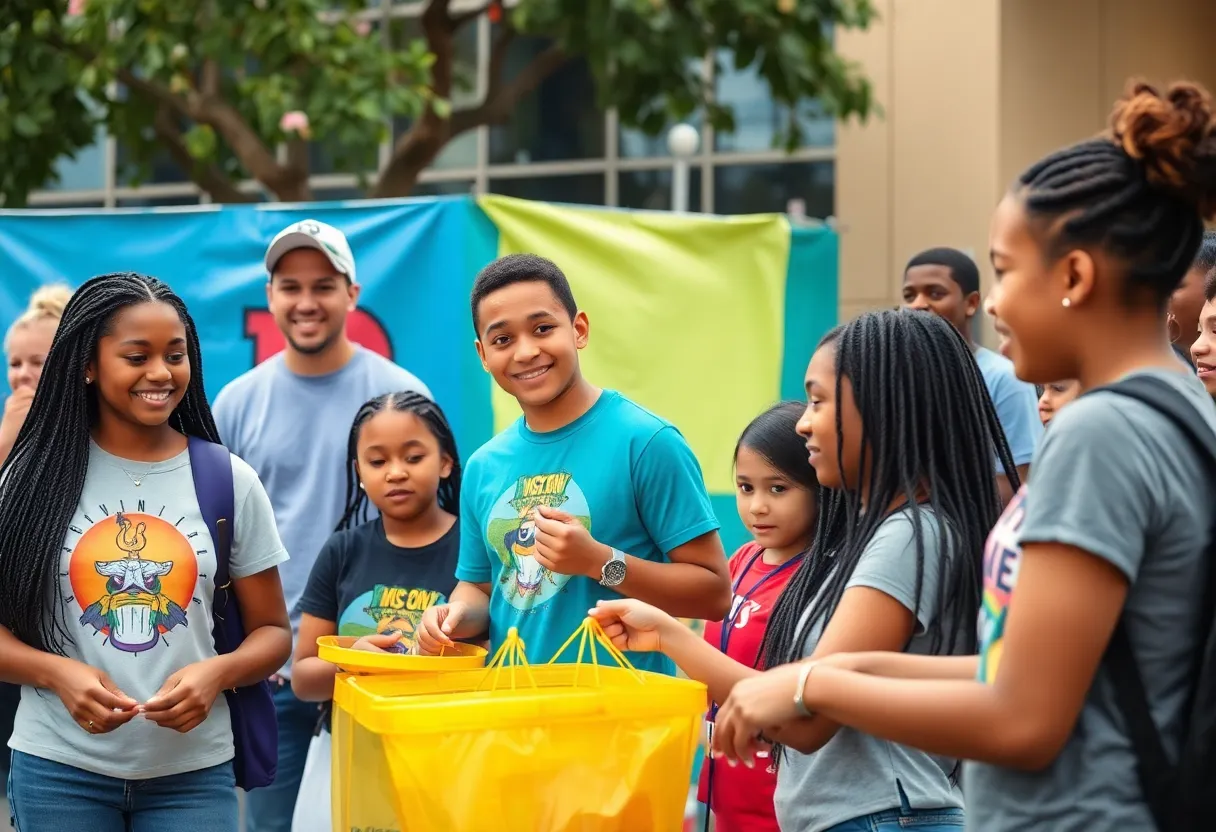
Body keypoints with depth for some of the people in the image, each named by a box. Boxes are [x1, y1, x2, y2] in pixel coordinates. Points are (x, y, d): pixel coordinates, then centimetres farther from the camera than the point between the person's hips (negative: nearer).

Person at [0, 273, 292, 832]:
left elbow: (271, 630, 6)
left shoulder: (229, 481, 1)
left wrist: (217, 672, -14)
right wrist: (57, 672, -16)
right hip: (57, 769, 0)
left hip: (193, 772, 0)